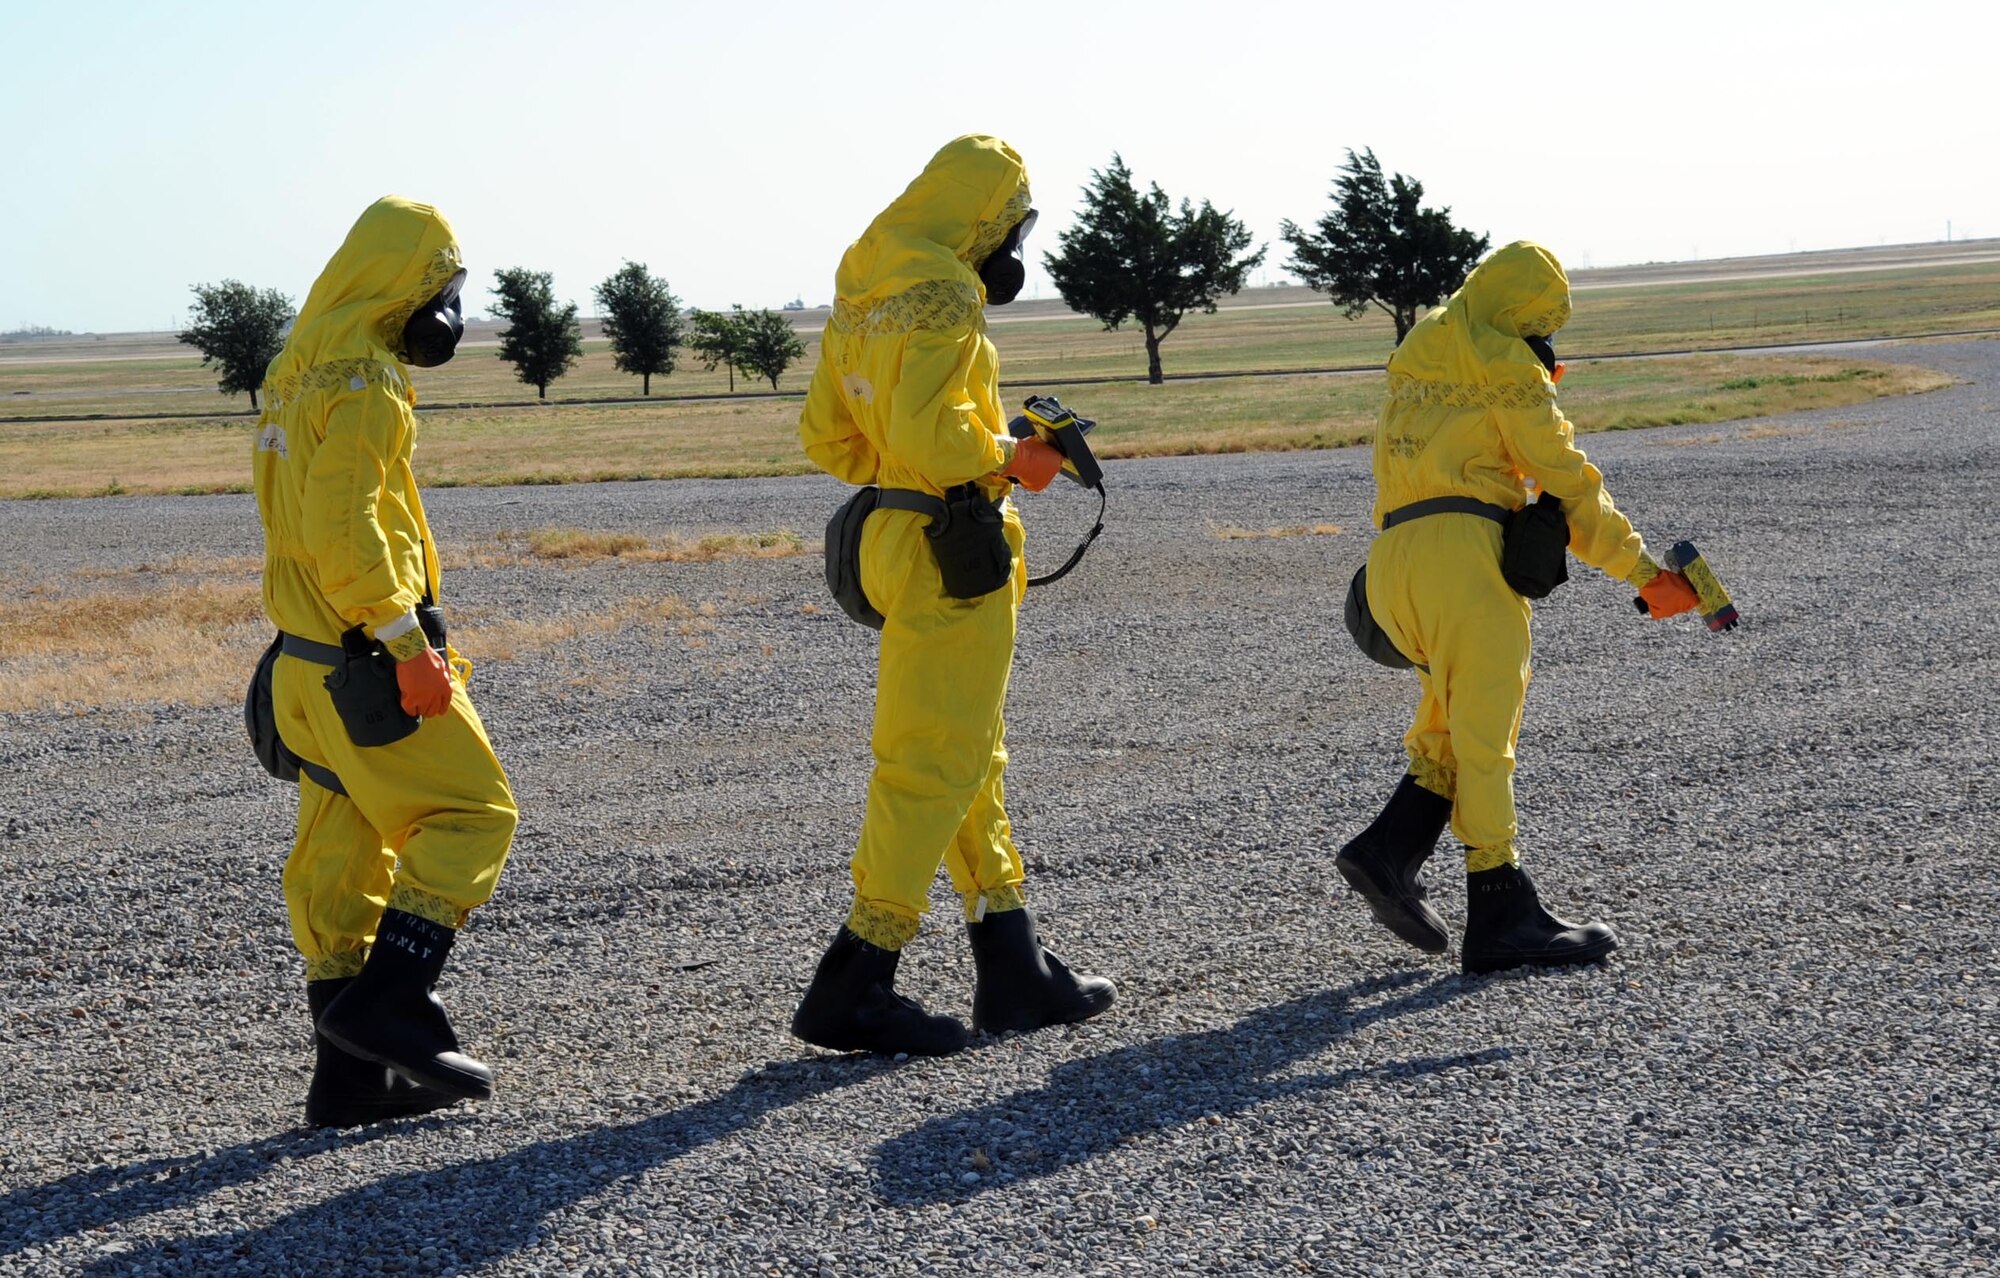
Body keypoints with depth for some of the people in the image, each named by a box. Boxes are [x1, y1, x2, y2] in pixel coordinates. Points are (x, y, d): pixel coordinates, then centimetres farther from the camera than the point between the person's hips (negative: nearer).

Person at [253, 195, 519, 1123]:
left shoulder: (298, 371, 17)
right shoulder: (362, 379, -14)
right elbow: (345, 528, -24)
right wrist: (408, 641, -22)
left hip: (313, 657, 10)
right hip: (370, 663, -10)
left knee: (341, 855, 9)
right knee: (471, 813, -3)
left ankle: (351, 1076, 13)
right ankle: (386, 1003, -9)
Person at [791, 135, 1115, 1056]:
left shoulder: (863, 296, 14)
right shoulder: (941, 296, -15)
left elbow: (826, 436, 16)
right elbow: (927, 433, -25)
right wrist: (1010, 461, -11)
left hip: (899, 538, 10)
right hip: (950, 555, -10)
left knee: (972, 758, 16)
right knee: (934, 765, -7)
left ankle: (1012, 969, 24)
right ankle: (851, 989, -5)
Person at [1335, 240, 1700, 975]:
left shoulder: (1415, 360, 24)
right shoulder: (1506, 367, 2)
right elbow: (1568, 480, 0)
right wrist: (1643, 572, 2)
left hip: (1393, 556, 7)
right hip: (1462, 548, -7)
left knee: (1454, 721, 16)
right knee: (1484, 731, -5)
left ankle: (1390, 852, -1)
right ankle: (1501, 916, -4)